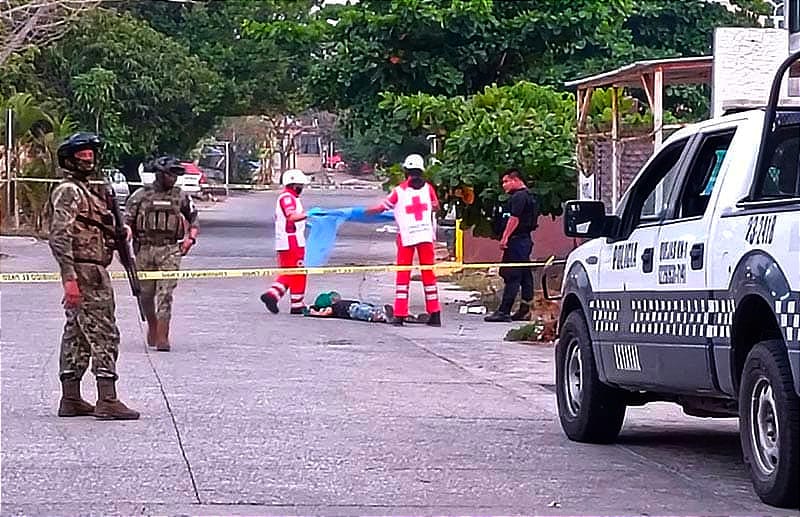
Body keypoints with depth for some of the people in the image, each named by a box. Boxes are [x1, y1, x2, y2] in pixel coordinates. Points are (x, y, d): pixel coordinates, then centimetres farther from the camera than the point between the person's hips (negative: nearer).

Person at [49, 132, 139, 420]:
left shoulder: (87, 191, 20)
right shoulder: (69, 191, -11)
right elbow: (59, 237, -21)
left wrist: (120, 232, 12)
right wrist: (70, 278, -26)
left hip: (93, 270, 10)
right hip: (86, 272, -10)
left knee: (77, 336, 11)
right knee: (103, 334, -11)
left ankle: (70, 400, 14)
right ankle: (107, 401, -14)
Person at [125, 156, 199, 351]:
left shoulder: (181, 197, 7)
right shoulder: (141, 195, 1)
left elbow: (193, 218, 21)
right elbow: (127, 221, 3)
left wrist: (190, 238, 6)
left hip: (170, 250, 0)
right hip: (144, 249, 0)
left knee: (165, 295, -10)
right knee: (146, 294, 9)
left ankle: (162, 337, -11)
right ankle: (152, 326, 35)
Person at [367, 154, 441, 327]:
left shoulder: (399, 190, -3)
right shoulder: (428, 188, 4)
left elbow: (382, 207, 3)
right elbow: (435, 207, 18)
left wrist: (366, 211, 21)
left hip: (406, 236, -2)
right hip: (426, 234, 2)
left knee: (403, 274, 2)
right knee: (429, 273, 8)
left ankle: (400, 315, -4)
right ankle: (434, 315, 7)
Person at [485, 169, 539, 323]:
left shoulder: (519, 197, -12)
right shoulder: (529, 196, 21)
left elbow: (514, 218, -22)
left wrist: (505, 237, -23)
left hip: (516, 240, -11)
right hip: (525, 240, 11)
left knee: (511, 276, -12)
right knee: (525, 276, 11)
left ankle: (504, 311, -14)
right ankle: (525, 310, 13)